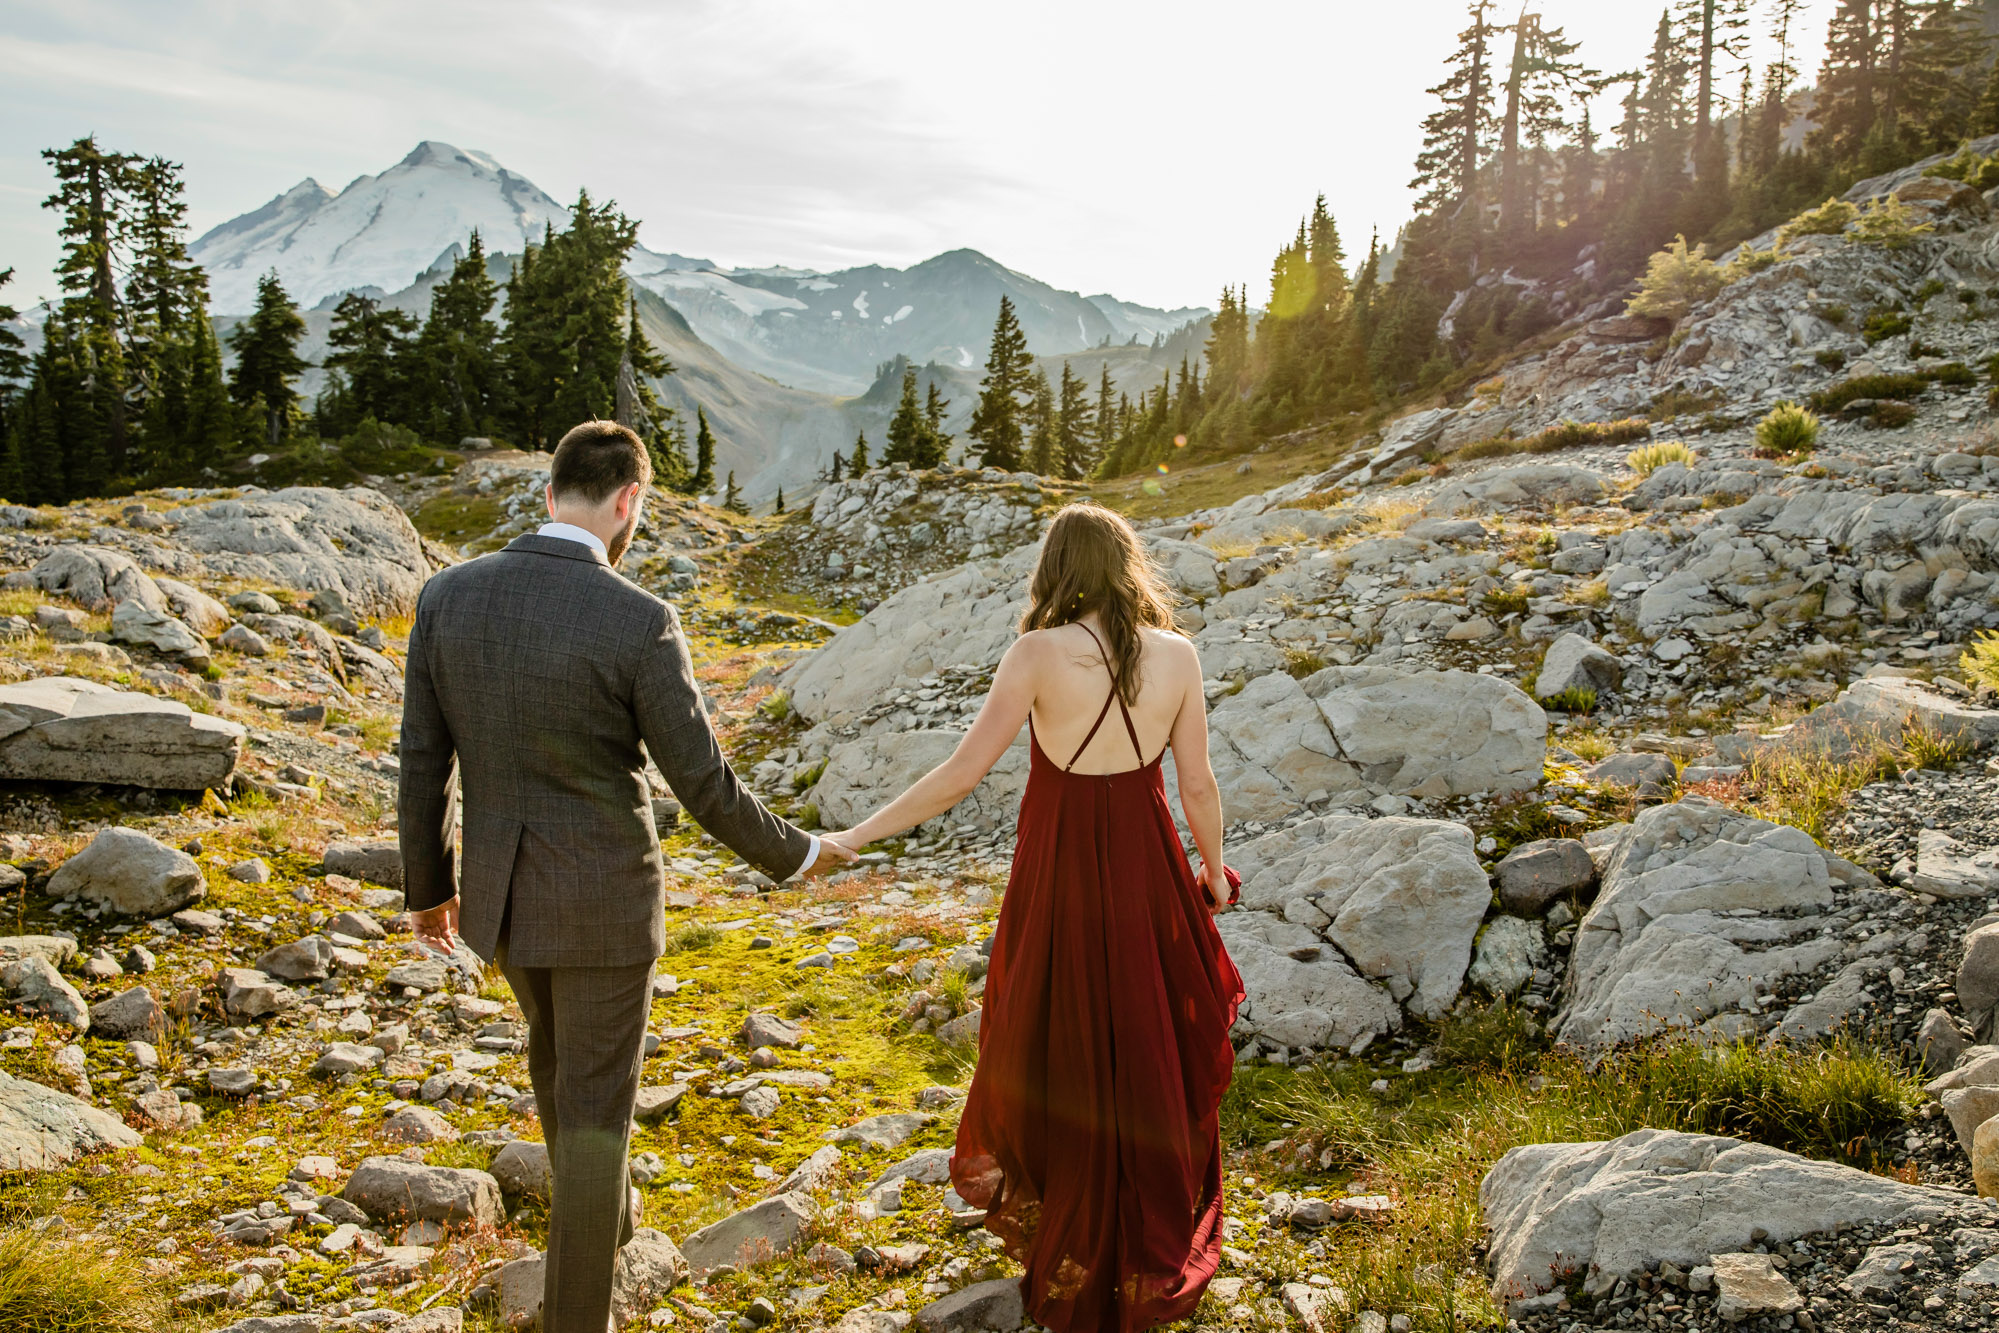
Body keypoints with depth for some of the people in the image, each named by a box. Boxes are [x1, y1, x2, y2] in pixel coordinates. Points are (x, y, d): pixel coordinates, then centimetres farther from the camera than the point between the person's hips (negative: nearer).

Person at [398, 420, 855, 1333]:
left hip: (499, 891, 5)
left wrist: (428, 886, 15)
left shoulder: (448, 596, -8)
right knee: (594, 1108, 11)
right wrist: (794, 854, 3)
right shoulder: (639, 622, -22)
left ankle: (602, 1215, 55)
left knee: (558, 1049, 32)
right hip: (603, 900, -5)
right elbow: (704, 786, -16)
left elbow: (424, 765, -1)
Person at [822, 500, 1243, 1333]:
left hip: (1058, 873, -2)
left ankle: (1074, 1254, 33)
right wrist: (1214, 869, 16)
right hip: (1146, 867, 2)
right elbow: (1198, 785, -2)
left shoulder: (1038, 654, -15)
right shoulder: (1176, 655, -7)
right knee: (1151, 1050, 19)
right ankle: (1156, 1254, 36)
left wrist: (855, 836, -9)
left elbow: (961, 775, -16)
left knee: (1061, 1053, 17)